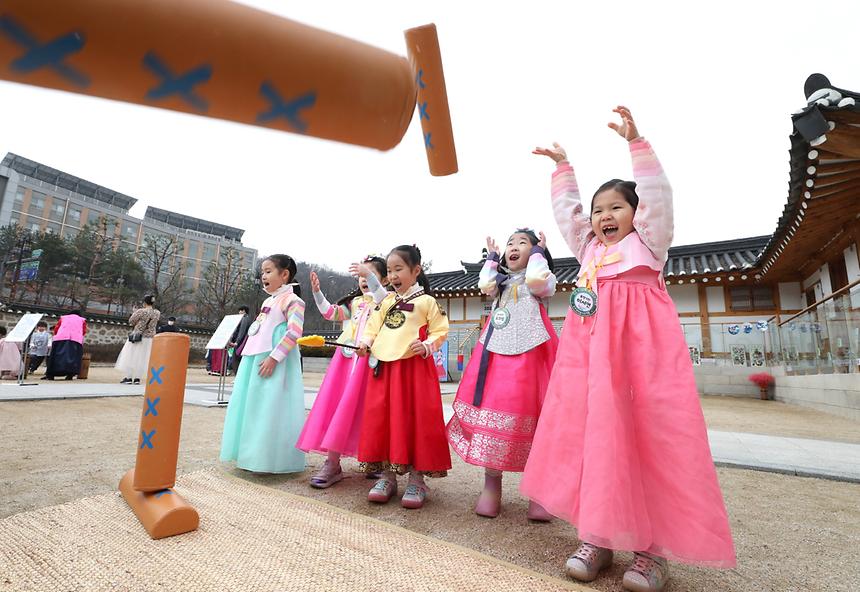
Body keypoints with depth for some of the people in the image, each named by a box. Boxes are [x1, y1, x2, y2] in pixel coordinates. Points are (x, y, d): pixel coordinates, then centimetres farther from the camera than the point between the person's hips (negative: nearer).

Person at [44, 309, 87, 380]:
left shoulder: (63, 317, 26)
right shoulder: (82, 320, 23)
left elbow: (56, 328, 20)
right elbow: (84, 331, 15)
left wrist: (56, 335, 36)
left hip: (61, 338, 1)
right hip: (77, 339, -1)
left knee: (56, 356, 2)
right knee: (73, 356, -4)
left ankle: (50, 375, 0)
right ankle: (70, 374, -14)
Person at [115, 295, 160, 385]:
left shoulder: (141, 311, -15)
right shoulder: (157, 313, -2)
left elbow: (131, 321, -4)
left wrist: (135, 312, 11)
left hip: (137, 338, -4)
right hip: (149, 339, 4)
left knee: (131, 357, 7)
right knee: (142, 358, 9)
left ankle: (129, 378, 9)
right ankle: (137, 378, 10)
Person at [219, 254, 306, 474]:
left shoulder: (292, 300, -9)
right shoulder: (268, 301, 20)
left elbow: (294, 332, -20)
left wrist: (274, 357, -24)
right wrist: (247, 353, 18)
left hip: (274, 362, -10)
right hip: (254, 359, 10)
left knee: (270, 408, -6)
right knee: (252, 406, 13)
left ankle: (272, 458, 6)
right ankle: (253, 455, 26)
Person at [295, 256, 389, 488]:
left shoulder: (385, 300, 3)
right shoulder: (354, 301, 21)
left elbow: (384, 298, -21)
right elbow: (331, 313, 17)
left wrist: (369, 274, -34)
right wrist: (317, 292, 6)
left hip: (368, 359, -5)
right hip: (346, 358, 6)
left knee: (360, 407, -1)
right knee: (334, 404, 0)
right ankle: (332, 463, 5)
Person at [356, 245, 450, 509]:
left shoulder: (427, 301, 3)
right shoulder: (385, 302, 17)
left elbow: (440, 331, -1)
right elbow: (373, 326, 17)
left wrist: (427, 346, -18)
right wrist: (366, 342, -2)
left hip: (415, 367, -5)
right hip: (383, 367, 5)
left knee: (416, 419, -2)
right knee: (381, 419, 6)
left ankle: (417, 479, 13)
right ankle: (387, 475, 21)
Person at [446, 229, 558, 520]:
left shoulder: (543, 282, 11)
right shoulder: (501, 282, 25)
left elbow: (536, 281, -13)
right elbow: (485, 285, 4)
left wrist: (538, 252, 3)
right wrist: (491, 257, 17)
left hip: (529, 355, -4)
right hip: (495, 355, 4)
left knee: (530, 417, -4)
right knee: (491, 411, -1)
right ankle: (491, 485, 13)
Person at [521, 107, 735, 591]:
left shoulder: (649, 240, 14)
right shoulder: (589, 247, 25)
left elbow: (657, 194, 5)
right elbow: (566, 209, 30)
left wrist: (636, 142, 3)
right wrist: (562, 165, 32)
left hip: (642, 344, -4)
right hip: (591, 347, 4)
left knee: (653, 436, -6)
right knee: (594, 433, -1)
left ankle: (655, 546, 5)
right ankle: (598, 536, 9)